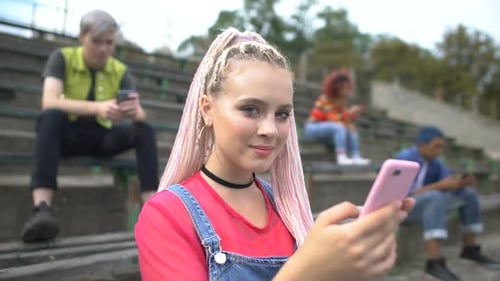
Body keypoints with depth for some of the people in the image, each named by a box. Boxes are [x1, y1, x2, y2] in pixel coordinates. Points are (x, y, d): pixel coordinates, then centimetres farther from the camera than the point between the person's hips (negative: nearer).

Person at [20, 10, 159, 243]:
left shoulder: (120, 71, -3)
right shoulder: (62, 58, -9)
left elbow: (140, 115, -12)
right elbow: (49, 102, -26)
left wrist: (134, 111, -39)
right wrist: (97, 107, -42)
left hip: (102, 136, 3)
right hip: (68, 134, -2)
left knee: (144, 130, -22)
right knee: (51, 116, -34)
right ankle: (41, 208, -47)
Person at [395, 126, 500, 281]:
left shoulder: (434, 162, 2)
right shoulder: (404, 159, -21)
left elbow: (449, 185, 3)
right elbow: (408, 194, -28)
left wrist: (461, 182, -20)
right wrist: (441, 185, -32)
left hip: (425, 204, 8)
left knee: (468, 193, 3)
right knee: (434, 196, -37)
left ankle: (470, 249, 12)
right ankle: (435, 262, -42)